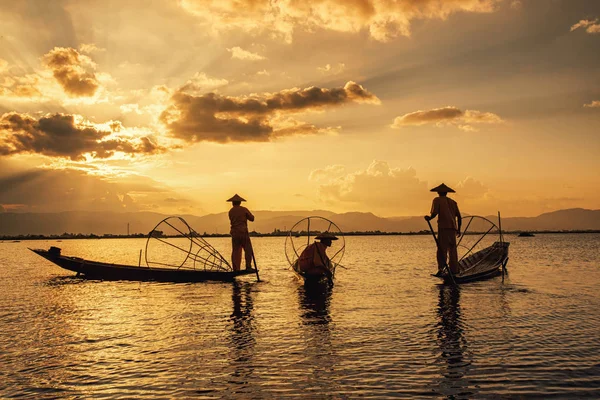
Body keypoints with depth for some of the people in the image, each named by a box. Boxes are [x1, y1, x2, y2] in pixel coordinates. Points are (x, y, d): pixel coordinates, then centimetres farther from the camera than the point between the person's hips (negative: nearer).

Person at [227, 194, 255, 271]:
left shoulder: (231, 211, 8)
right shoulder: (244, 210, -2)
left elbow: (232, 221, 14)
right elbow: (252, 218, 4)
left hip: (234, 233, 4)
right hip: (243, 233, -4)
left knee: (235, 251, 6)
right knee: (248, 250, 1)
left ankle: (236, 268, 3)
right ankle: (248, 267, -7)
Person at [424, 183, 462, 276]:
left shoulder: (437, 200, 6)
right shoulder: (453, 202, 20)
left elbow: (434, 213, -10)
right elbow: (459, 217, 16)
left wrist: (429, 217, 9)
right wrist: (458, 229, 24)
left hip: (443, 227, -5)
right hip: (452, 228, 5)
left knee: (442, 249, -8)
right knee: (452, 249, 11)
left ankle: (441, 268, -21)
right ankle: (454, 271, 12)